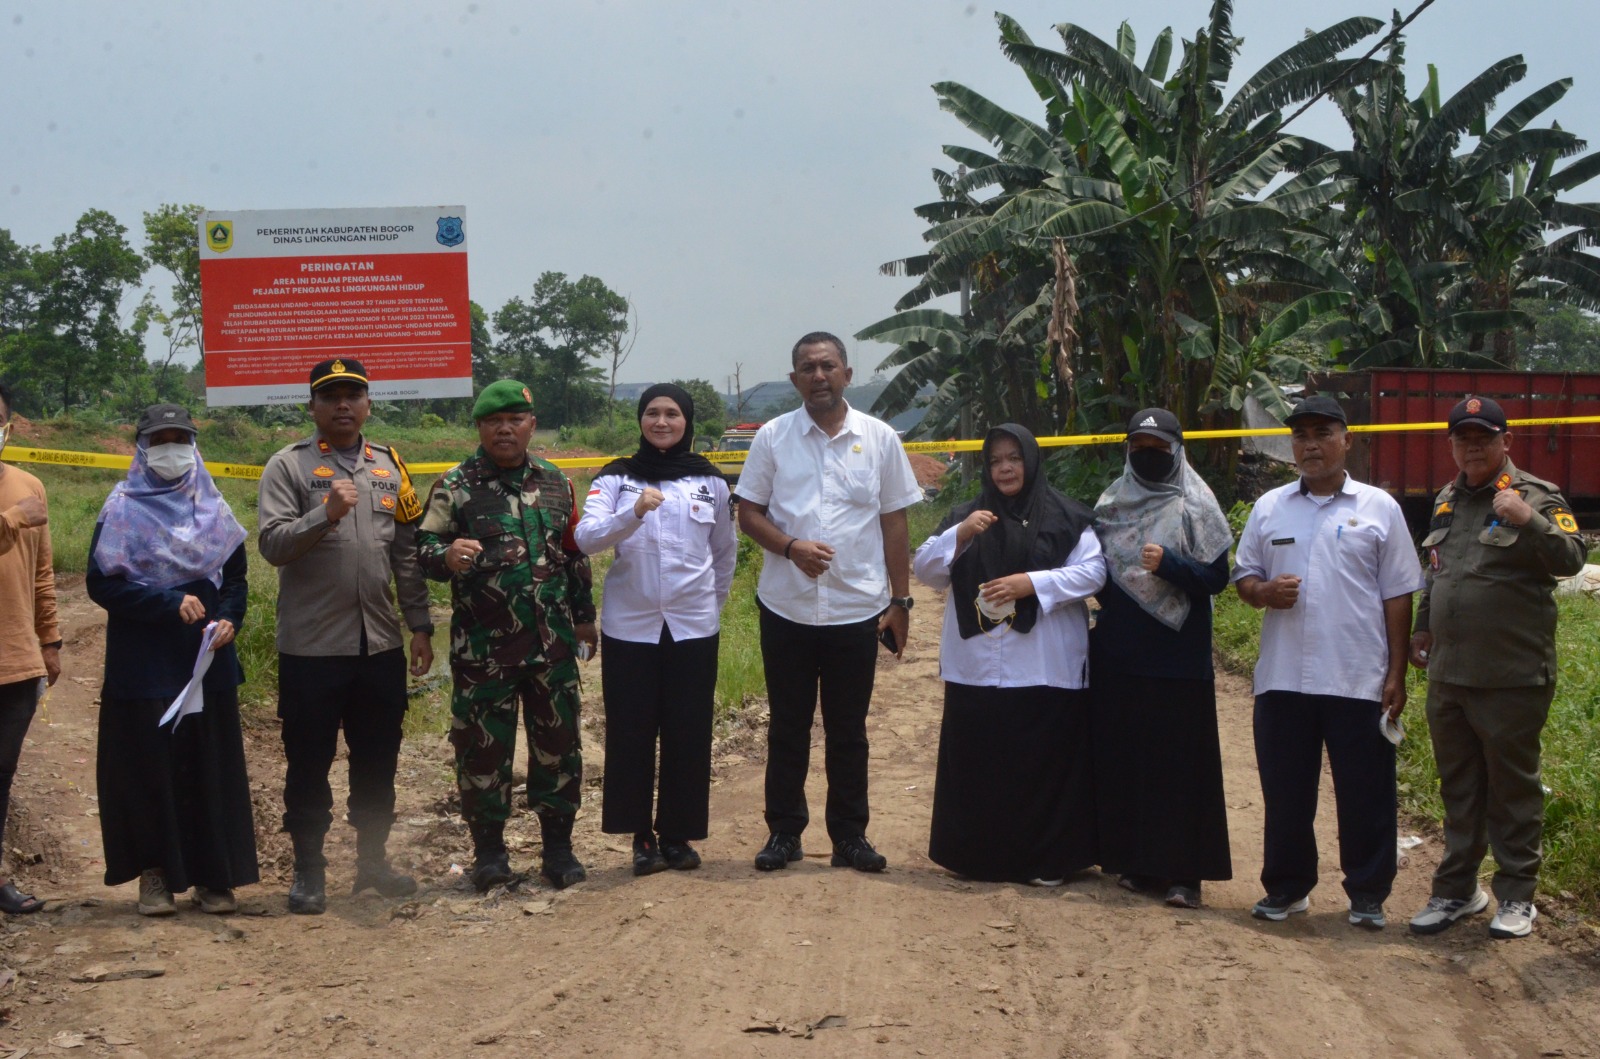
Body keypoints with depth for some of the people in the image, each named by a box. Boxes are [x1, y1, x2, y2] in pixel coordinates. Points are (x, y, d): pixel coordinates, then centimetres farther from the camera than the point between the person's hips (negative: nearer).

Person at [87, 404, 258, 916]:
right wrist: (171, 604, -17)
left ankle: (212, 875, 8)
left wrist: (228, 619, -6)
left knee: (211, 765, 2)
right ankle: (154, 874, 7)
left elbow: (236, 578, 15)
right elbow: (102, 583, -8)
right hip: (143, 665, -3)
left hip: (207, 662, 3)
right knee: (147, 766, -3)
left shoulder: (213, 510, 12)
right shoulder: (121, 510, 1)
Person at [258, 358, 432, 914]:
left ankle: (373, 860, 26)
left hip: (380, 644, 4)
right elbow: (272, 544, -13)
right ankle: (309, 870, 15)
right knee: (310, 764, 4)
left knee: (378, 762, 12)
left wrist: (420, 625, 10)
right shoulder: (288, 466, -2)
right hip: (311, 646, -4)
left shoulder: (388, 466, 11)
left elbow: (407, 552, 13)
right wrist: (327, 515, -27)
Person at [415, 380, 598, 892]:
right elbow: (424, 547, -7)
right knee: (483, 748, 3)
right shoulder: (455, 486, -1)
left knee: (558, 743, 7)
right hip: (483, 649, -3)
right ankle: (489, 850, 15)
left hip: (552, 643, 3)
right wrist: (447, 556, -29)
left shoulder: (555, 483, 11)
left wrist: (584, 615, 18)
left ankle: (557, 845, 19)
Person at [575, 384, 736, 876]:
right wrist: (634, 512, -30)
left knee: (688, 734, 4)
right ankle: (641, 834, 13)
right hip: (629, 627, -1)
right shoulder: (616, 478, 0)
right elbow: (586, 538, -16)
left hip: (693, 628, 1)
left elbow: (725, 551, 17)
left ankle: (678, 834, 16)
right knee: (631, 733, 2)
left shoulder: (709, 481, 5)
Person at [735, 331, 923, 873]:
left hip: (857, 609, 0)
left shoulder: (880, 439, 2)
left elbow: (894, 523, 5)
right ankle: (784, 830, 19)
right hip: (786, 607, 0)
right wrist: (791, 546, -16)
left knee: (848, 730, 8)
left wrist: (900, 600, 2)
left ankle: (850, 834, 18)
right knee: (787, 727, 9)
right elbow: (749, 513, 3)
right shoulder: (772, 437, 1)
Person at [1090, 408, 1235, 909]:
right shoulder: (1111, 503, 12)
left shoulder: (1194, 507, -2)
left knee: (1178, 761, -5)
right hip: (1118, 656, 5)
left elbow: (1216, 578, -7)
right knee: (1122, 759, 5)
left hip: (1176, 658, -4)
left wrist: (1168, 564, -22)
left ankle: (1182, 871, -2)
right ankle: (1135, 862, 15)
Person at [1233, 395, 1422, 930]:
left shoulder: (1378, 508, 2)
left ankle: (1368, 894, 16)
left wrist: (1397, 673, -3)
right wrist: (1263, 591, -11)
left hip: (1359, 681, -2)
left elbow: (1397, 596, 2)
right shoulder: (1269, 508, 9)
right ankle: (1285, 887, 23)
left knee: (1366, 795, 4)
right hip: (1283, 679, 2)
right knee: (1285, 791, 10)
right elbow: (1243, 577, 14)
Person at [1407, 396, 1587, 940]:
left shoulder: (1536, 497, -7)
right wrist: (1423, 626, 24)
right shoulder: (1448, 500, 15)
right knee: (1458, 788, 14)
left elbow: (1571, 558, -21)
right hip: (1448, 673, 7)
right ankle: (1457, 889, 23)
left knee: (1513, 787, 2)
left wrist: (1528, 521, -34)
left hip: (1512, 678, -6)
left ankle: (1517, 895, 11)